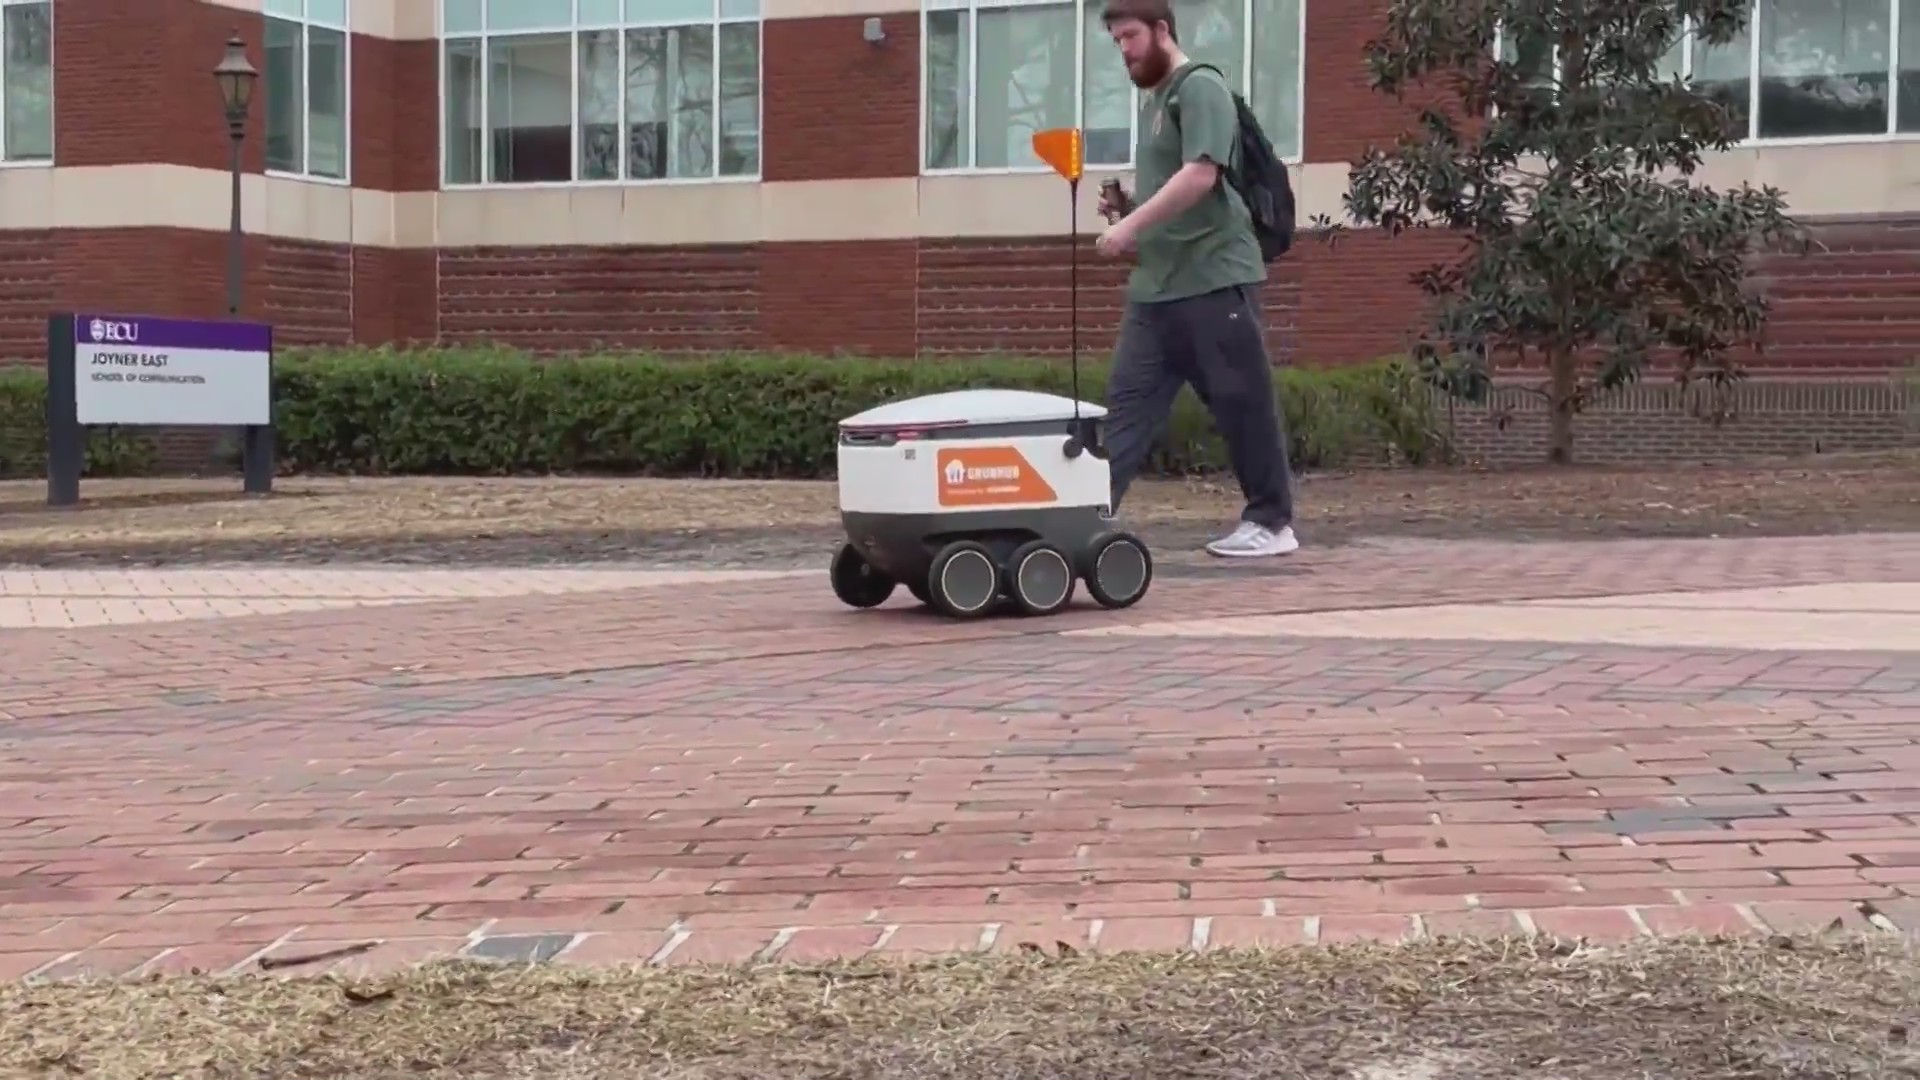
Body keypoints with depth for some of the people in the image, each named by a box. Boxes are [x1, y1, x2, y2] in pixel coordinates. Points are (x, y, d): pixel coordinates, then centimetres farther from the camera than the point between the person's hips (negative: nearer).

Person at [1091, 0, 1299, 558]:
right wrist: (1125, 204, 8)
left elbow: (1199, 176, -21)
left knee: (1242, 401, -1)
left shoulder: (1200, 88, -9)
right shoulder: (1153, 98, 19)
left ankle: (1272, 523, 8)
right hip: (1157, 282, 9)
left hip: (1213, 277, -9)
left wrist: (1131, 224, -21)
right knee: (1128, 398, 2)